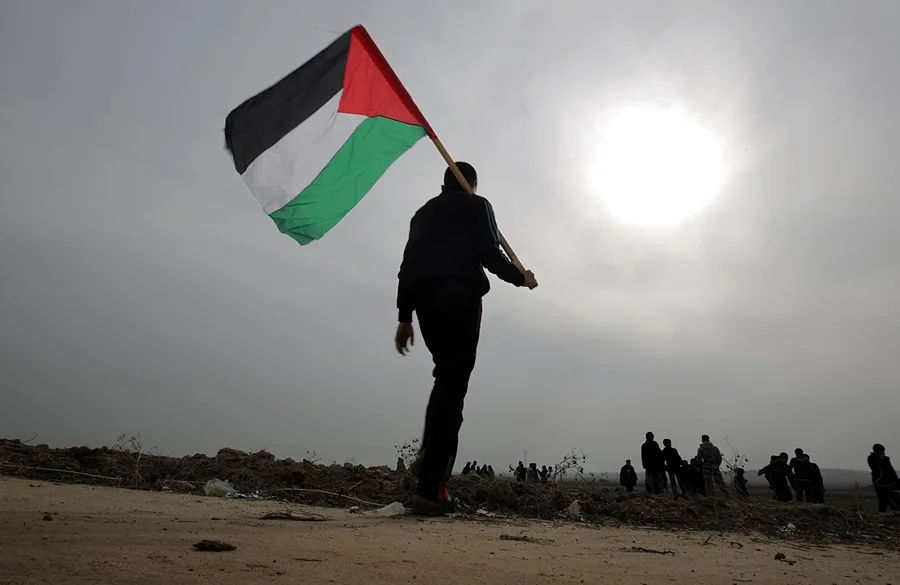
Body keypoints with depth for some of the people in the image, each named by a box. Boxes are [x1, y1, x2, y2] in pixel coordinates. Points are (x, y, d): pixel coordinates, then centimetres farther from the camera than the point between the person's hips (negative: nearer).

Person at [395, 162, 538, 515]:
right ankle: (430, 488, -16)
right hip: (461, 297, -6)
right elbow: (489, 254, -3)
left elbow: (407, 265, 17)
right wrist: (520, 277, 14)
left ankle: (431, 470, 10)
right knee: (452, 384, -9)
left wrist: (404, 317, 15)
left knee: (447, 378, 17)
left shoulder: (423, 212, 26)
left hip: (425, 300, 6)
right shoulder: (476, 206, 11)